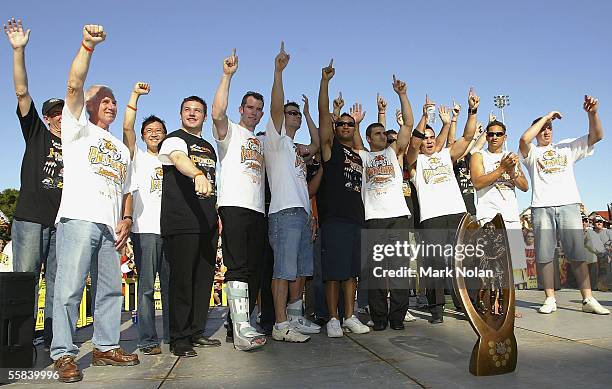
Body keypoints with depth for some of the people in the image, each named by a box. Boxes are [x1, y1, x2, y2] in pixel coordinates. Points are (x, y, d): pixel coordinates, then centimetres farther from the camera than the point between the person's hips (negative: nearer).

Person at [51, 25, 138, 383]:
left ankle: (107, 347, 17)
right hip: (78, 218, -6)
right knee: (70, 289, -8)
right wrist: (87, 45, -15)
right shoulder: (78, 130, 11)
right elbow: (75, 85, -5)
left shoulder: (122, 149, 27)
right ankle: (64, 355, -1)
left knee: (111, 289, 7)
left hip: (110, 225, 6)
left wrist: (127, 219, 6)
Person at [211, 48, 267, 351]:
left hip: (258, 211, 7)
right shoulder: (229, 131, 9)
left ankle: (238, 325, 14)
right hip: (234, 207, -7)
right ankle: (241, 328, -18)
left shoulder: (262, 141, 28)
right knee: (238, 268, -15)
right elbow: (217, 112, -13)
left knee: (253, 271, 6)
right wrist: (227, 75, -14)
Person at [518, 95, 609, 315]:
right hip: (541, 207, -2)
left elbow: (596, 136, 12)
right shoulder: (531, 152, 12)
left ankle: (588, 300, 3)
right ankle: (550, 299, 4)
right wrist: (547, 116, -2)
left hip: (569, 205, 2)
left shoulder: (567, 148, 21)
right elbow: (524, 139, -11)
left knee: (577, 253, -1)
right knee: (544, 255, -2)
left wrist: (592, 113, -5)